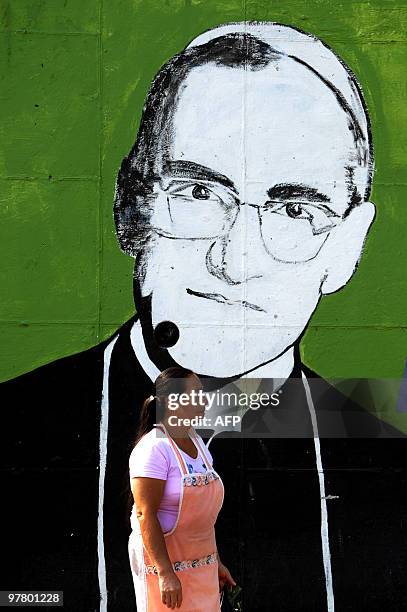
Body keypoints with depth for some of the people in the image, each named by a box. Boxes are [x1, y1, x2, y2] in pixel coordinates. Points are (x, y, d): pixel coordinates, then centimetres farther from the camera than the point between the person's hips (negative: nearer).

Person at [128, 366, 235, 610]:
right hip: (164, 561, -8)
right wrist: (165, 573, -25)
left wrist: (215, 562, 17)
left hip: (202, 565, 8)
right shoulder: (154, 448, -17)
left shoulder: (195, 441, 10)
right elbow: (145, 513, -21)